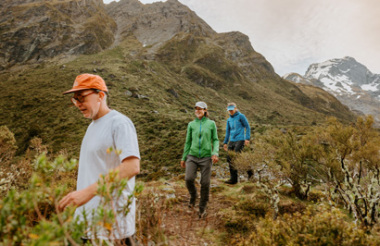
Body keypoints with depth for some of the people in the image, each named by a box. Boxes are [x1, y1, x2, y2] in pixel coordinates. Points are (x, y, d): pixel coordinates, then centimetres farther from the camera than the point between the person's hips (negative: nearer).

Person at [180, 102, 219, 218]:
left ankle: (202, 207, 20)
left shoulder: (211, 123, 2)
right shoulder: (191, 124, 6)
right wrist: (183, 158, 12)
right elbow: (188, 142, 11)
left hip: (206, 157, -1)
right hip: (192, 156, 1)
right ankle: (193, 195, 17)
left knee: (205, 183, -3)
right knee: (189, 179, -17)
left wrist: (215, 153, -14)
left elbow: (215, 140, 4)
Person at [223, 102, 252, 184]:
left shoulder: (241, 116, 0)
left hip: (240, 140, -6)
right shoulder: (229, 120, 17)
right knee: (229, 158, -1)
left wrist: (247, 138, -10)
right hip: (232, 141, 6)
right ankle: (233, 178, 7)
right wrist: (225, 142, 18)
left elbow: (247, 127, -2)